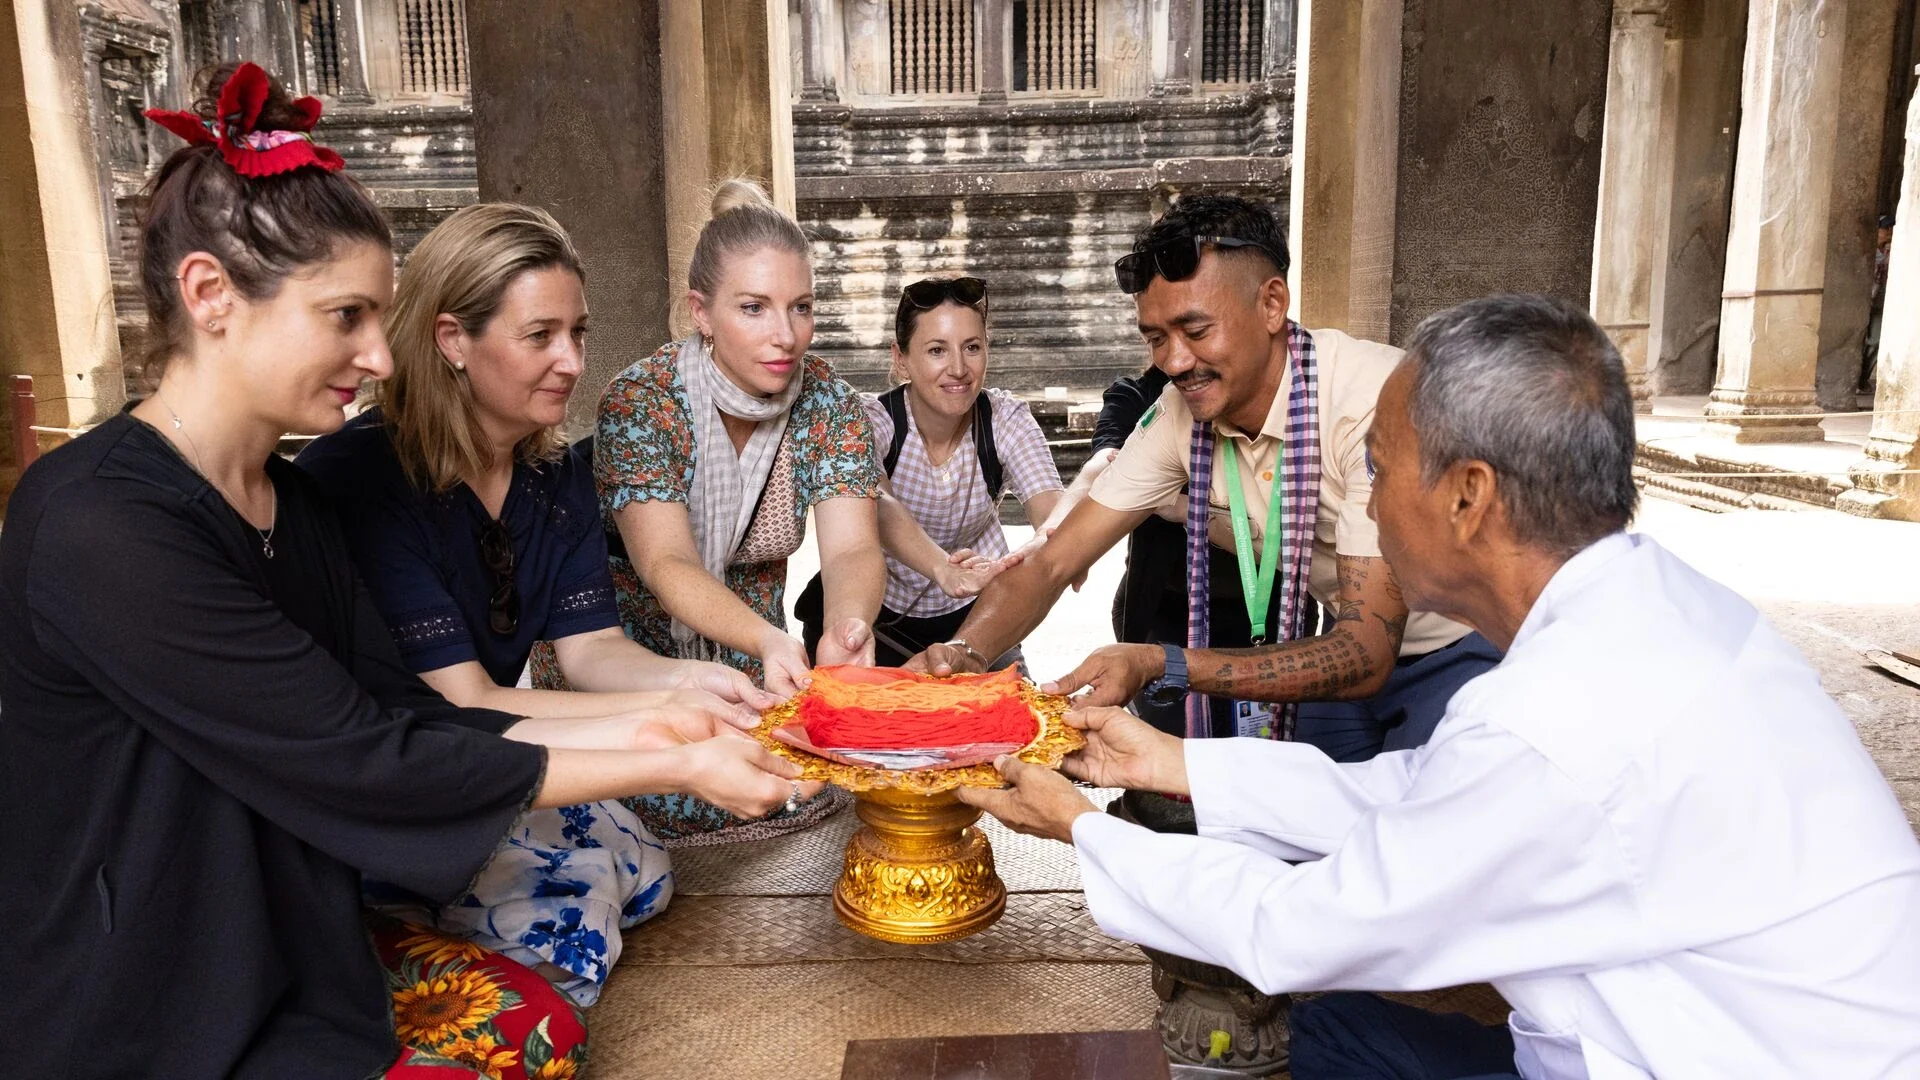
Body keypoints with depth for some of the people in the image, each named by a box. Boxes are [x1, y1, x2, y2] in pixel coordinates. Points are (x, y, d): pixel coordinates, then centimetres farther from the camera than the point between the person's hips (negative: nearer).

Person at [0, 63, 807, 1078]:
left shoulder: (289, 500, 2)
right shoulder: (98, 529, -26)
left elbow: (407, 714, 0)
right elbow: (366, 761, -26)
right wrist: (676, 771, -21)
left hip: (278, 947, 8)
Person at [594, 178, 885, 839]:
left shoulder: (829, 404, -11)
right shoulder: (638, 402, -21)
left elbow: (852, 549, -22)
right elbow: (666, 565, -32)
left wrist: (847, 624, -46)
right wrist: (768, 640, -51)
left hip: (748, 658, 4)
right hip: (629, 654, -3)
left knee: (818, 777, -11)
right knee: (696, 797, -19)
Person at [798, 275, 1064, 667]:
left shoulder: (1006, 419, -13)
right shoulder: (869, 420, -20)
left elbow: (1052, 506, -29)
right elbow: (874, 506, -41)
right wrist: (942, 568, -62)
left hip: (972, 611, 2)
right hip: (875, 611, -2)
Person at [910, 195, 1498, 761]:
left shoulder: (1377, 401, -31)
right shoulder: (1180, 414, -12)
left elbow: (1366, 655, -33)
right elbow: (1051, 563, -10)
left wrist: (1161, 667, -43)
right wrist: (963, 651, -31)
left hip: (1459, 651, -4)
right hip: (1355, 646, 4)